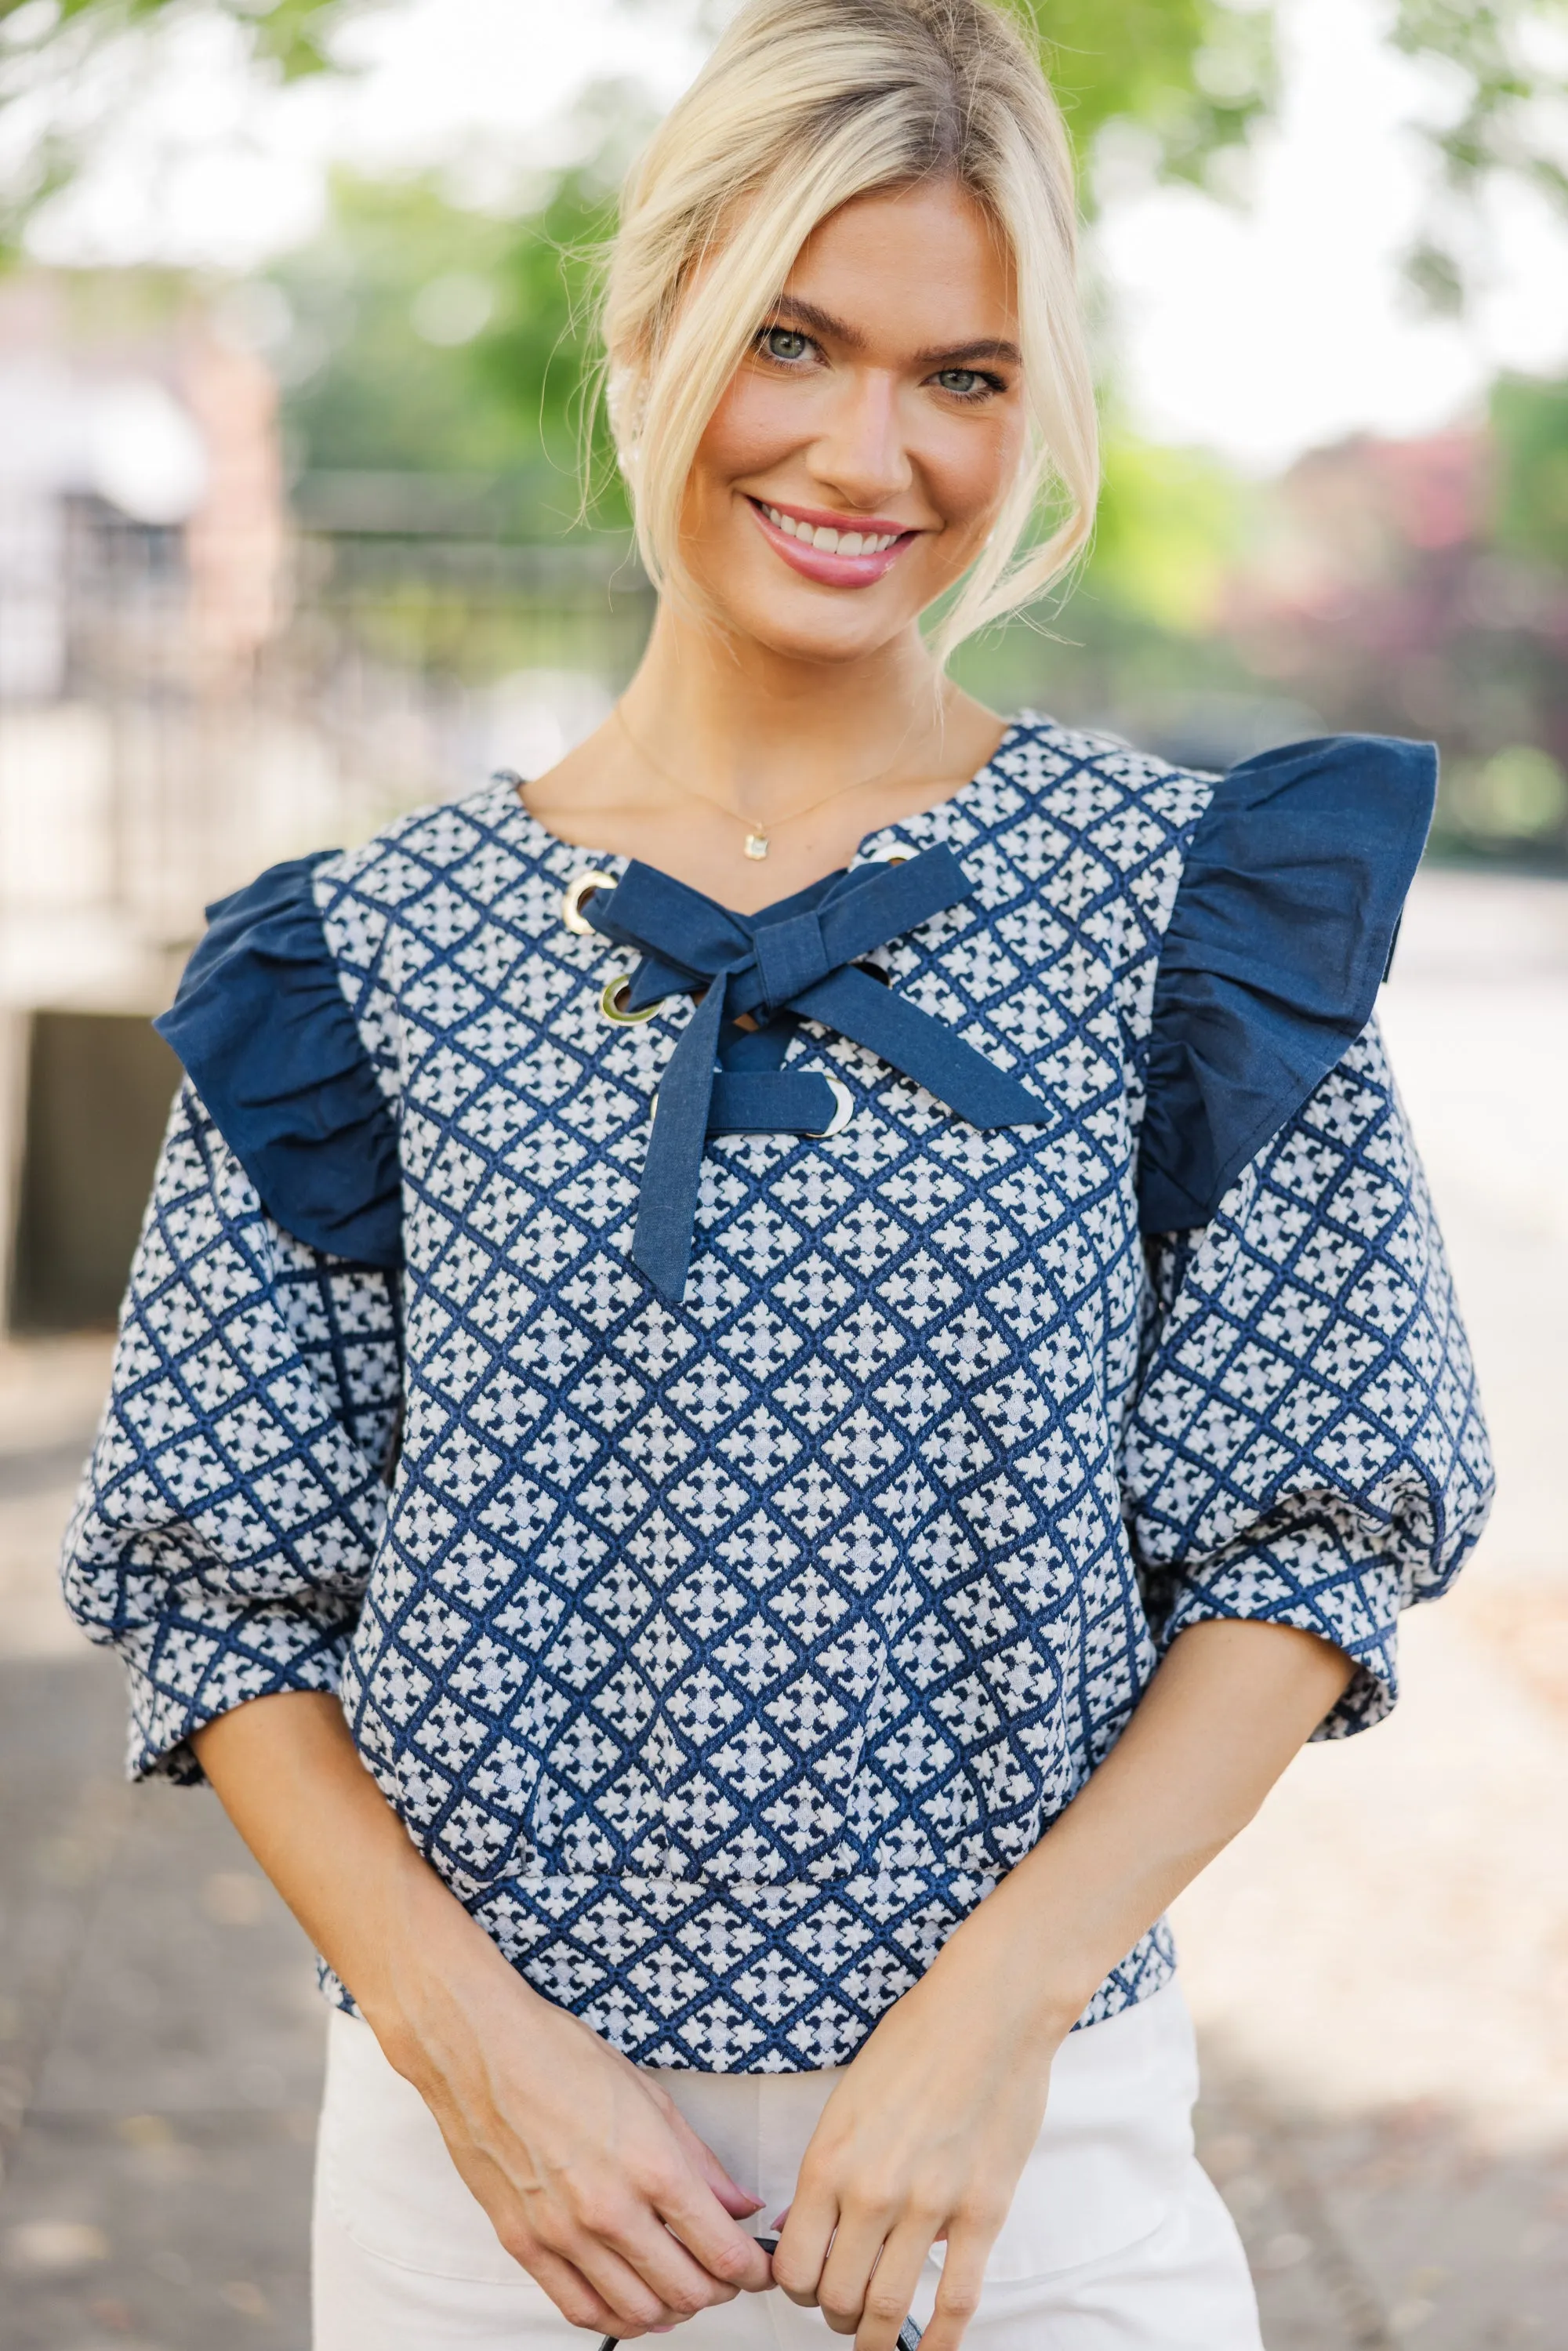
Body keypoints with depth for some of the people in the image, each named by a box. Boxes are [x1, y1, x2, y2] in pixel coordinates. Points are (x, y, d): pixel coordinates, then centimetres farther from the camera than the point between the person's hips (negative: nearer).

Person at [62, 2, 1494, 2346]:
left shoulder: (1187, 900, -3)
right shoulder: (370, 947, -1)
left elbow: (1315, 1538, -4)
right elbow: (223, 1583, 1)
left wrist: (998, 2004, -13)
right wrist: (464, 2030, -10)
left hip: (1029, 2143, -1)